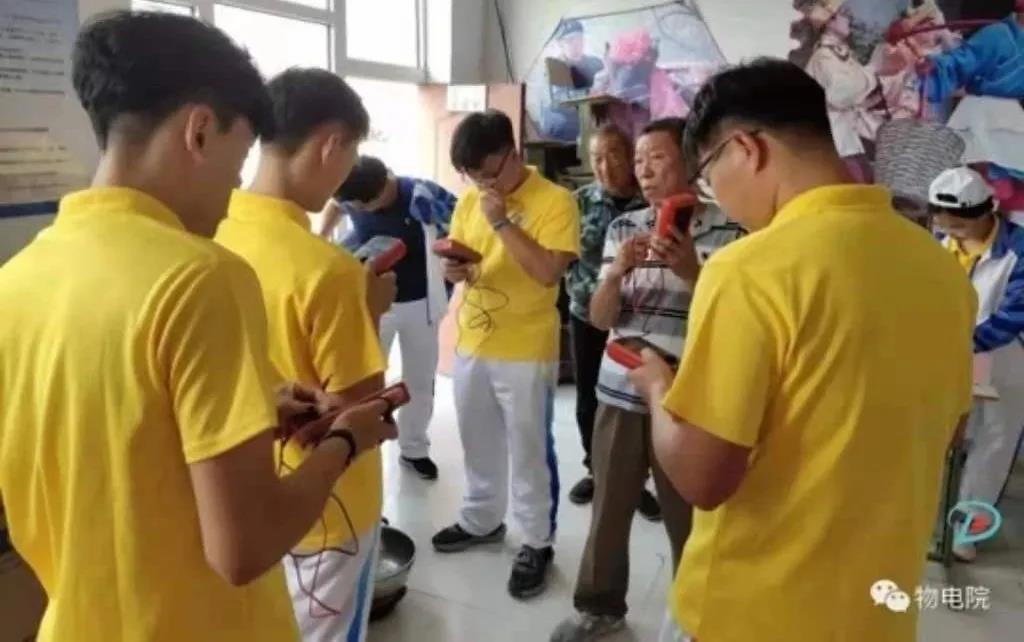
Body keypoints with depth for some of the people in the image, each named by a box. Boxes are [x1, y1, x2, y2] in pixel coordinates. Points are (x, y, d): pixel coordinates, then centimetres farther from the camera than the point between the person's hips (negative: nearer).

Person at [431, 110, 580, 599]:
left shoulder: (555, 201, -12)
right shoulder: (469, 201, 6)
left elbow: (550, 272, -21)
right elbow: (454, 253, 15)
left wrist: (502, 222, -21)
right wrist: (452, 268, -9)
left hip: (526, 351, -6)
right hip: (472, 343, 6)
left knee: (529, 450, 5)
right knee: (478, 442, 19)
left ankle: (538, 543, 21)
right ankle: (482, 519, 39)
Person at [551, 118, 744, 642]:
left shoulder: (724, 229, -3)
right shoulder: (623, 227, 7)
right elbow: (600, 318, 4)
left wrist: (690, 271, -22)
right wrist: (618, 272, -16)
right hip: (619, 393, 4)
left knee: (688, 515, 5)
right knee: (609, 506, 13)